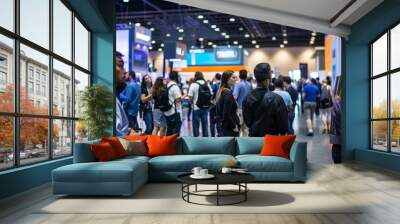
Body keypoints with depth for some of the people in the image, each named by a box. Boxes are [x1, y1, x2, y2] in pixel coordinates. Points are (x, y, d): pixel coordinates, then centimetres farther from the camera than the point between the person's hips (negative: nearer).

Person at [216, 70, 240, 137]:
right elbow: (227, 114, -21)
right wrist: (234, 126, -13)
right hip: (229, 128, -9)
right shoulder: (228, 93, -17)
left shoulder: (221, 91, 10)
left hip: (222, 125, 9)